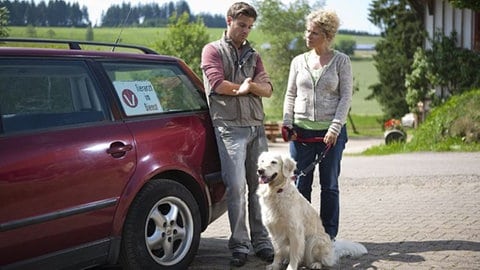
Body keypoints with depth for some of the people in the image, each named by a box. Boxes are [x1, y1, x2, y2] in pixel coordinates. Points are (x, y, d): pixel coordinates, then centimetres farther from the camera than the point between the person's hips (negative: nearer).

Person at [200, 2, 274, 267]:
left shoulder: (253, 55, 22)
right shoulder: (213, 50, 7)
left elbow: (267, 89, 11)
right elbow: (217, 83, -8)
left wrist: (248, 86, -9)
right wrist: (242, 88, 3)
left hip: (256, 126, 5)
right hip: (230, 127, -5)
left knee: (259, 184, 4)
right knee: (236, 185, -11)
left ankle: (261, 241, 10)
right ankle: (239, 245, -6)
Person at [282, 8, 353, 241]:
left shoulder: (341, 61, 1)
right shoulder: (299, 61, 10)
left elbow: (346, 96, -4)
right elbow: (290, 95, 13)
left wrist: (335, 128, -13)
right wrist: (287, 122, -1)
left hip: (331, 132, -2)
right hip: (301, 131, 3)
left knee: (329, 186, 5)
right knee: (300, 184, 3)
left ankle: (329, 236, 14)